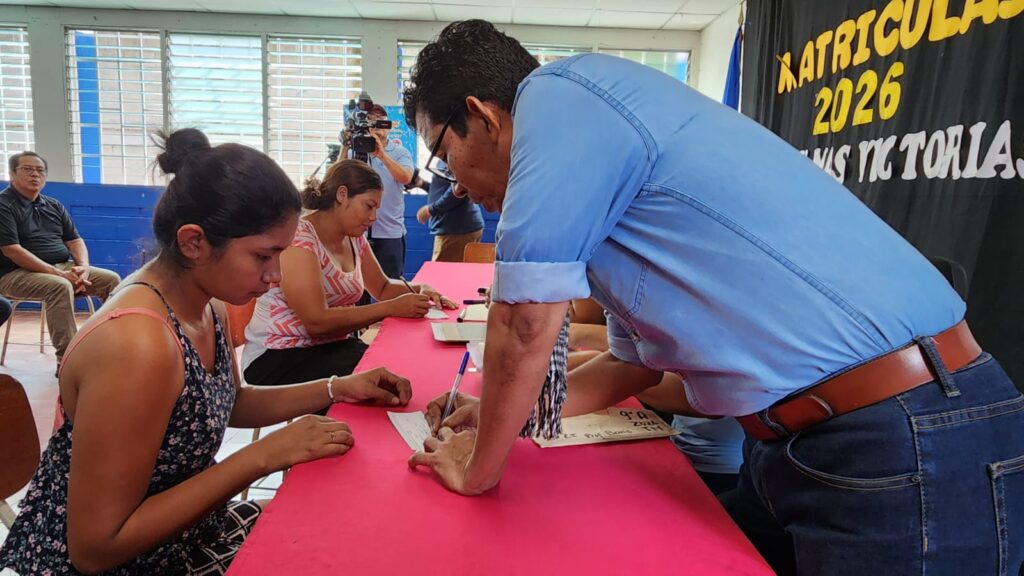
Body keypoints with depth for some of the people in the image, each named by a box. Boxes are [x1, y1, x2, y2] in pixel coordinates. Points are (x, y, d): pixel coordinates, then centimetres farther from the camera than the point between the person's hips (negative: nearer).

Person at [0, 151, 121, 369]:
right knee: (60, 287, -36)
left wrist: (83, 266, -10)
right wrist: (58, 273, -24)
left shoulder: (53, 205, 16)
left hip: (63, 268, 7)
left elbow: (74, 239, 13)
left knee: (111, 279, -10)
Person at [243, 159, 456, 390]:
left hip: (333, 345, 8)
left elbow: (383, 288, 20)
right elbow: (316, 322, -25)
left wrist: (419, 290, -1)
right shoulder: (299, 239, -18)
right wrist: (392, 308, -24)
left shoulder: (354, 239, 7)